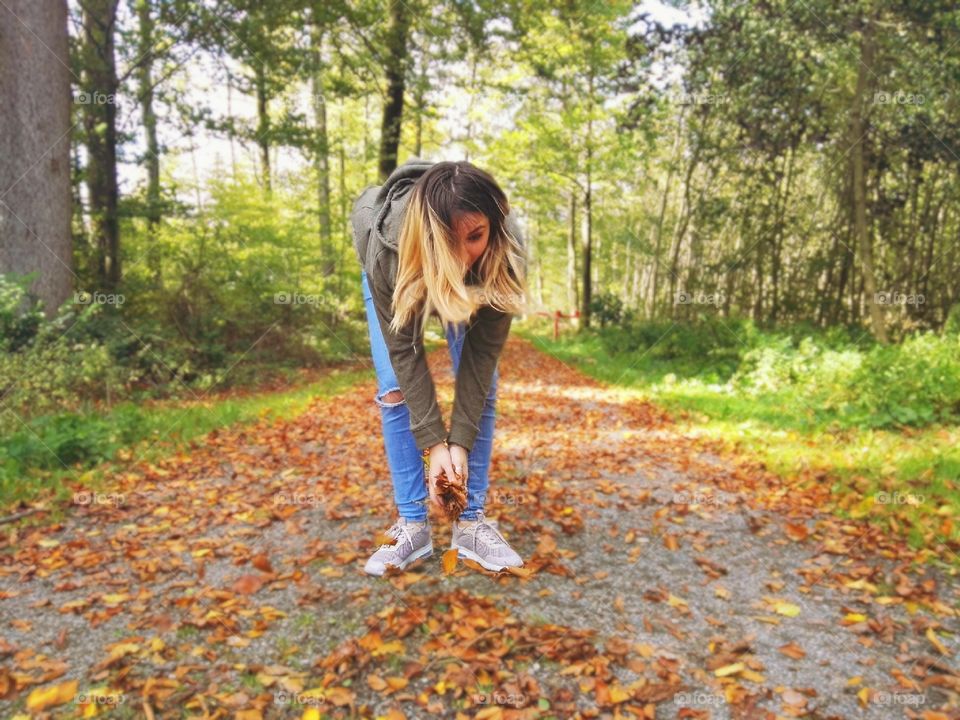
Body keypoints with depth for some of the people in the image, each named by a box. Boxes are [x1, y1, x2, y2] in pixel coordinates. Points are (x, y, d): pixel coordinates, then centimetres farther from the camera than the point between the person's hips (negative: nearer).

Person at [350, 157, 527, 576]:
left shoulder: (504, 251, -39)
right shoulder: (387, 246, -43)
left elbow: (483, 350, -31)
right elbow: (404, 350, -34)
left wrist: (460, 441, -32)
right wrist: (435, 444, -34)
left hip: (473, 286, 1)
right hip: (404, 277, -1)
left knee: (481, 386, -11)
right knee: (395, 390, -13)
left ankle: (471, 522, -1)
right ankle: (412, 525, -3)